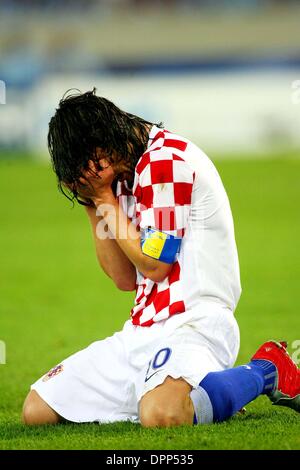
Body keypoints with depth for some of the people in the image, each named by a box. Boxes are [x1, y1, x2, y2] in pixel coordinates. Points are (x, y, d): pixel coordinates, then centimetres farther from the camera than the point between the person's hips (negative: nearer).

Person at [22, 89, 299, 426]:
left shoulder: (165, 160, -11)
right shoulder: (124, 175, 17)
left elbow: (154, 265, -13)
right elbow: (125, 279, 13)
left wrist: (105, 197, -6)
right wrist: (93, 205, 5)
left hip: (193, 322, -10)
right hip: (142, 331, 10)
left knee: (160, 414, -39)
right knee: (36, 409, 3)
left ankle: (265, 371, -9)